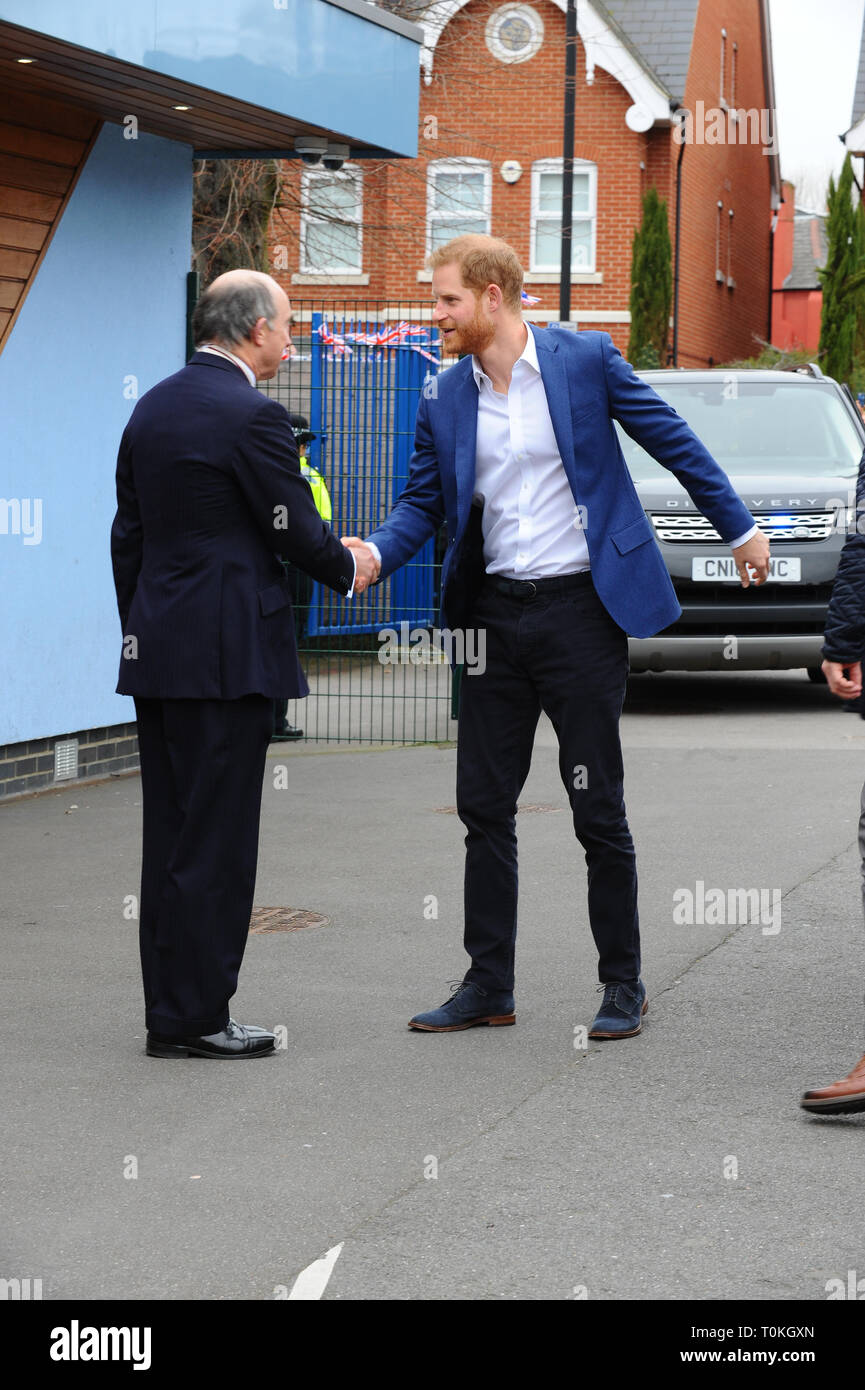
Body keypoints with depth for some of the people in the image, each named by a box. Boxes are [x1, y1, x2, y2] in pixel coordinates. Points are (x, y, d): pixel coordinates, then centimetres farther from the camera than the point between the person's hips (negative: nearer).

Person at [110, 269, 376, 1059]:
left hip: (157, 656, 8)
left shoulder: (153, 408, 12)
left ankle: (171, 1011, 15)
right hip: (226, 656, -8)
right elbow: (297, 532, -11)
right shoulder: (252, 416, -13)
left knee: (170, 838, 11)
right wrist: (350, 569, 9)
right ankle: (193, 1017, -1)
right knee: (215, 842, -3)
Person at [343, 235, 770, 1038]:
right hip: (496, 615, 5)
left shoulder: (585, 360, -5)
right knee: (484, 806, 6)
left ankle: (623, 986, 12)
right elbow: (423, 503, 11)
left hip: (581, 610, -4)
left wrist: (738, 528, 7)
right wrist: (375, 551, -9)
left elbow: (673, 442, 3)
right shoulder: (445, 401, 7)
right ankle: (488, 986, 15)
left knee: (597, 808, 0)